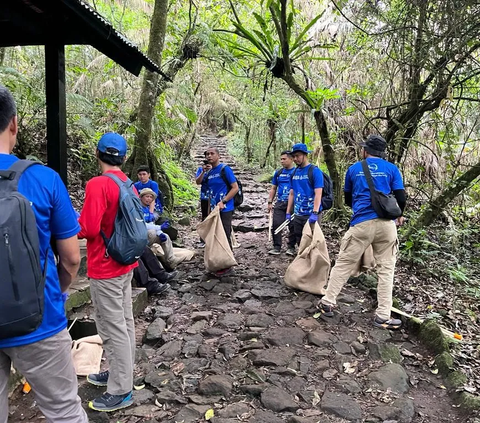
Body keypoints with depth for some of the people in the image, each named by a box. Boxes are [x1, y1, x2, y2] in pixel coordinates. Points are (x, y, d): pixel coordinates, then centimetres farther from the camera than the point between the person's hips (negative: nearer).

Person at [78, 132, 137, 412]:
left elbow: (88, 228, -23)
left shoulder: (98, 184, -20)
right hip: (125, 264, 9)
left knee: (113, 328, 1)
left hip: (105, 269, -8)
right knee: (124, 322, 18)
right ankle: (120, 373, 35)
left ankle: (121, 391, 13)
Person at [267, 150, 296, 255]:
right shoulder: (278, 173, 12)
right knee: (276, 225, -3)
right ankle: (277, 247, 3)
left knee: (292, 226, 3)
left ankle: (291, 247, 16)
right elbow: (273, 188, 17)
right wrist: (270, 202, 9)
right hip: (280, 203, 4)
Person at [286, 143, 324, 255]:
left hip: (310, 214, -6)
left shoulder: (315, 171, -9)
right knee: (299, 241, 13)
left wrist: (315, 213, -25)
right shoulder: (294, 172, 10)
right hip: (298, 214, 6)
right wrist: (288, 213, 12)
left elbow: (318, 193, -16)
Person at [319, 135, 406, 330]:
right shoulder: (391, 169, 8)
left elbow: (348, 200, 21)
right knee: (386, 269, 9)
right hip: (386, 224, 1)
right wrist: (399, 215, 22)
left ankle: (328, 303, 15)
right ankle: (383, 316, 11)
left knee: (344, 263, 10)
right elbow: (401, 199, 2)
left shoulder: (354, 169, 12)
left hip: (361, 224, 0)